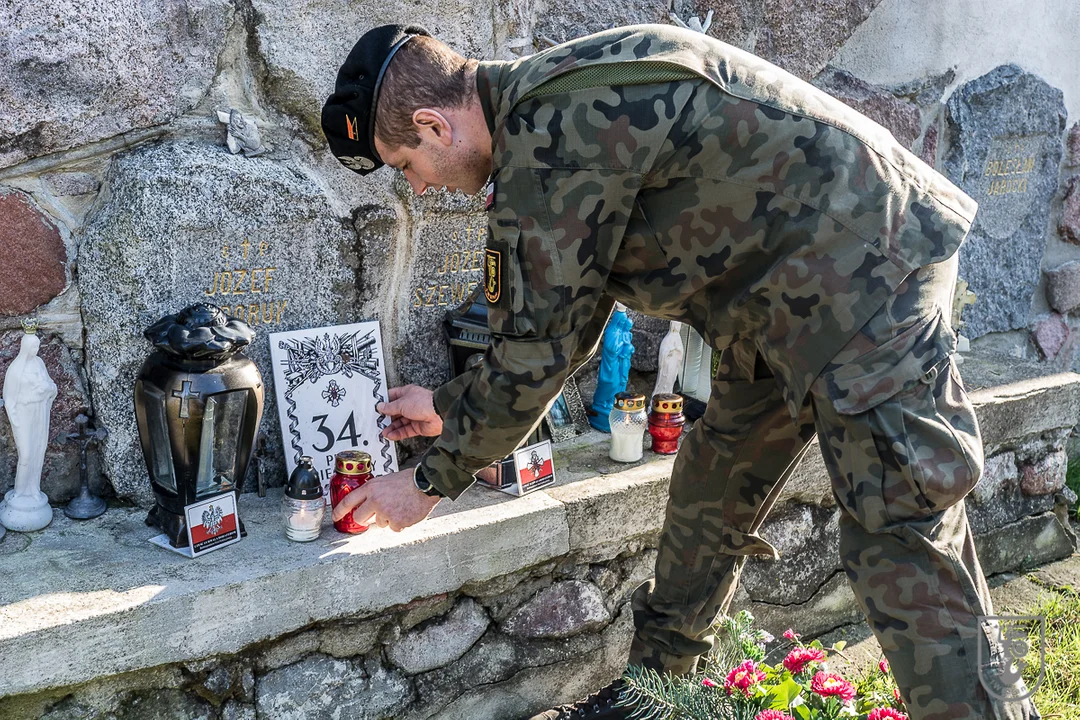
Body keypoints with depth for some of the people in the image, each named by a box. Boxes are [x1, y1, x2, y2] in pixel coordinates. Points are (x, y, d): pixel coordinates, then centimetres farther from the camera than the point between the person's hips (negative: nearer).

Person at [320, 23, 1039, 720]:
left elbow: (534, 350, -16)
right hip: (783, 293, 10)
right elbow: (565, 318, 18)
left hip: (860, 262, -10)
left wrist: (432, 481, -2)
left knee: (902, 538, -11)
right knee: (710, 497, 16)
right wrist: (449, 407, 24)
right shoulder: (549, 104, 11)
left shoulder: (543, 135, -21)